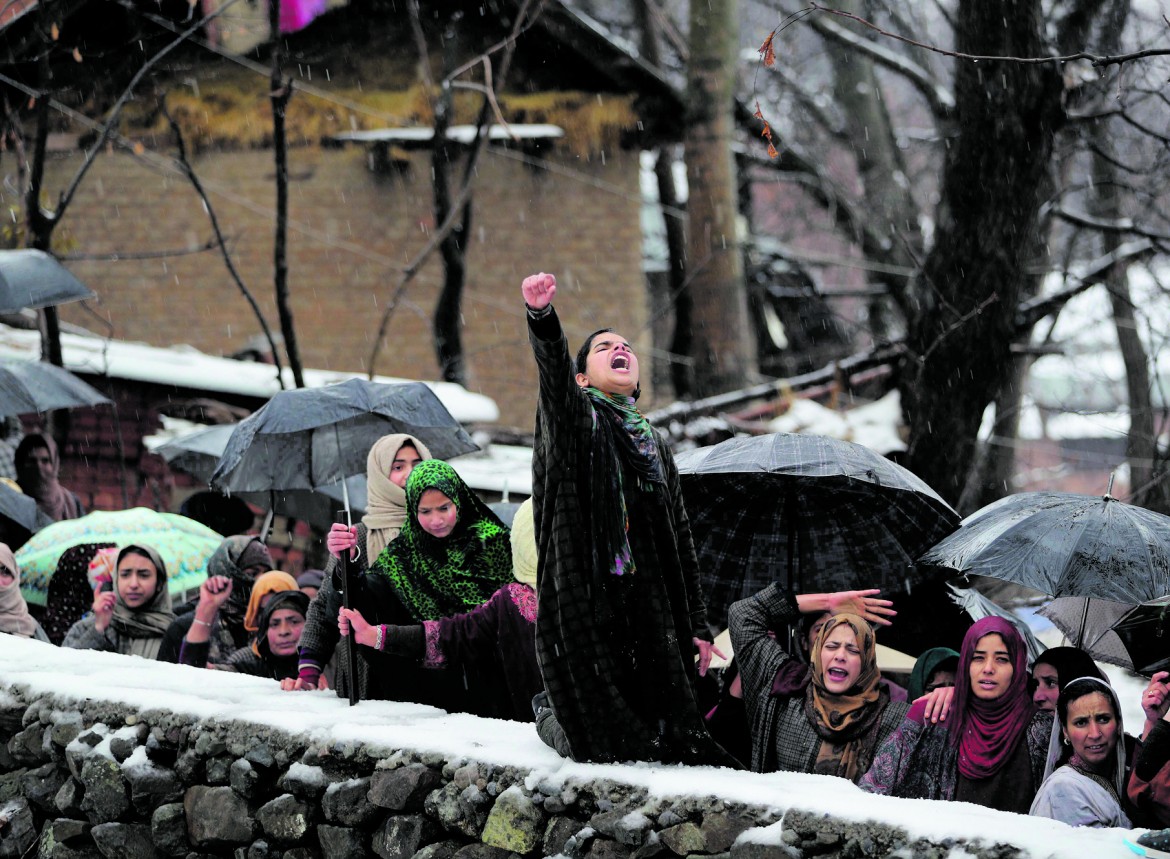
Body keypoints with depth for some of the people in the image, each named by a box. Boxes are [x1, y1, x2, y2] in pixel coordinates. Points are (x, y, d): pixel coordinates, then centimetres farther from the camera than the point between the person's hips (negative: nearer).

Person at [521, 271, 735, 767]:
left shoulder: (655, 445, 20)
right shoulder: (573, 417, 4)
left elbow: (681, 540, 20)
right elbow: (552, 370, -20)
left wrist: (697, 624, 14)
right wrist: (540, 316, -42)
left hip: (649, 604, 5)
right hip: (584, 596, -5)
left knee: (668, 729, -1)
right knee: (603, 744, -5)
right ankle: (551, 714, 29)